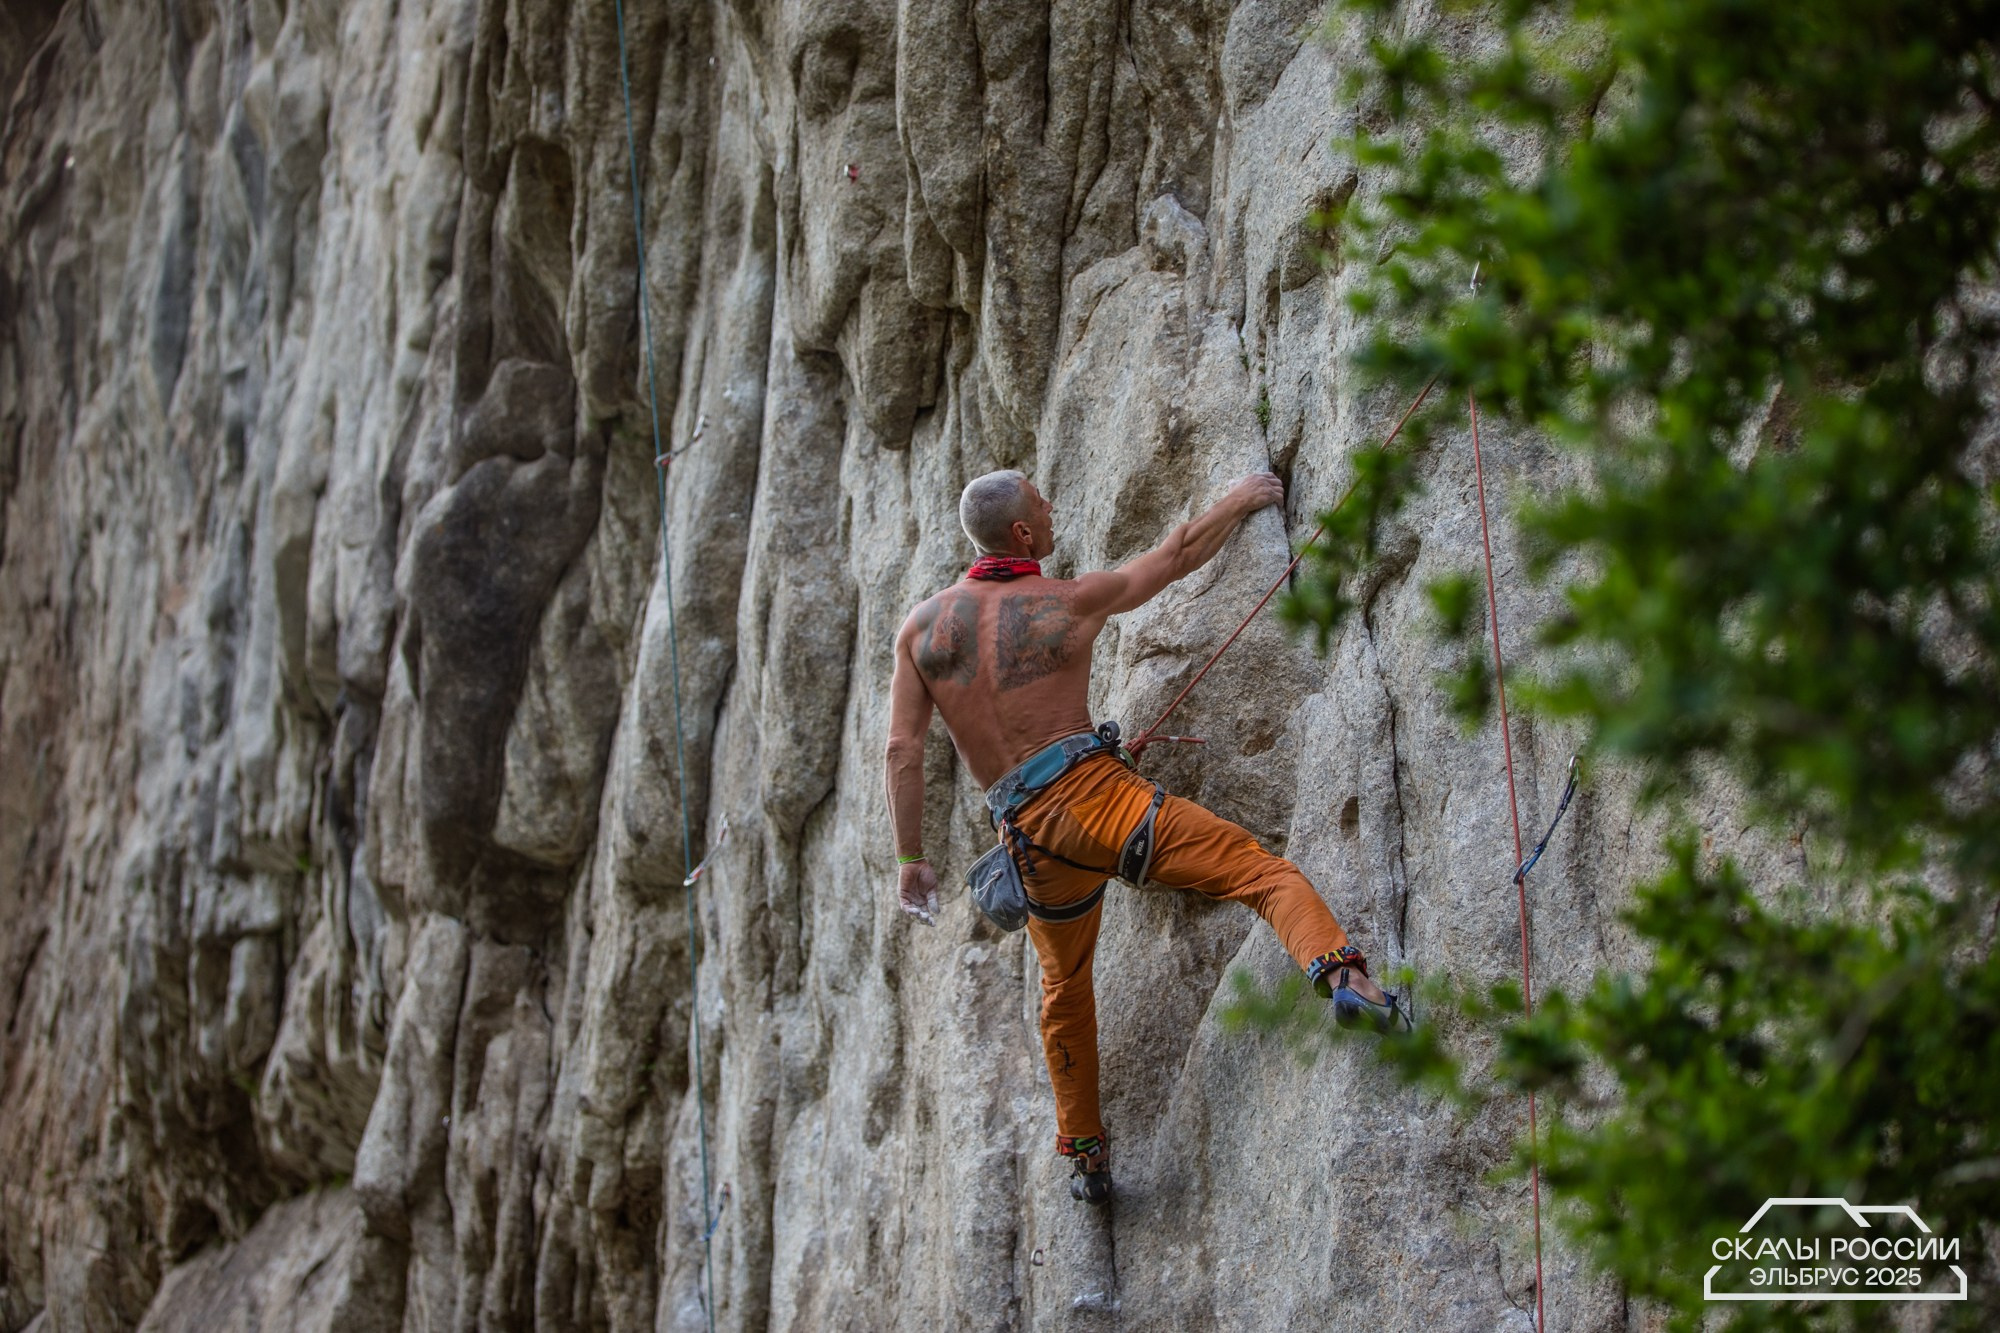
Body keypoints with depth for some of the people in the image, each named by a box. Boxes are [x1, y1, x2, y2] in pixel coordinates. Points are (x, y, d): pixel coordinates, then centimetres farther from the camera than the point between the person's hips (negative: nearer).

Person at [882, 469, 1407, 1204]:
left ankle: (1085, 1151, 32)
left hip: (1026, 828, 4)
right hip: (1092, 791, -4)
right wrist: (1238, 502, 31)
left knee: (1065, 990, 24)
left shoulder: (922, 625, 9)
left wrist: (910, 856, 10)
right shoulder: (1069, 601, 1)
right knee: (1264, 871, -8)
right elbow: (1179, 553, 14)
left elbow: (903, 747, 4)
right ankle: (1344, 976, -34)